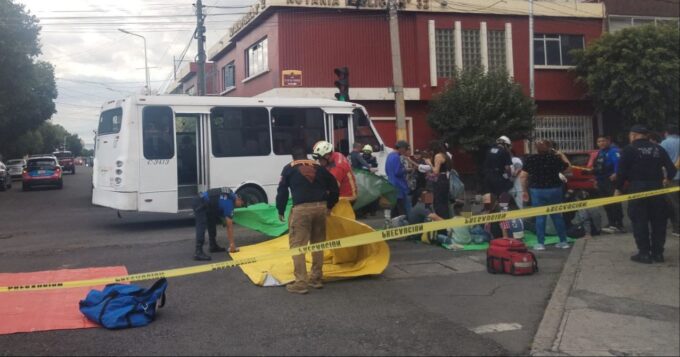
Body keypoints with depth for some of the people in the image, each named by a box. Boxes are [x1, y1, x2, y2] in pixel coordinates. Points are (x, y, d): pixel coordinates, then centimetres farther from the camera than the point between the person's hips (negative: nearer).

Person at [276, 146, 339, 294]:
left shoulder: (289, 169, 9)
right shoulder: (319, 167, 17)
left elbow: (282, 190, 4)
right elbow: (334, 187, 18)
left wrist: (280, 211, 15)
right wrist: (329, 206, 29)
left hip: (302, 209, -4)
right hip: (320, 207, 4)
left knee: (297, 245, 0)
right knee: (318, 244, 17)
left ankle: (300, 283, -4)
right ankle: (316, 279, 23)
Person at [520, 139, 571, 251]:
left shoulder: (530, 159, -5)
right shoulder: (555, 158, -3)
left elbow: (523, 176, -7)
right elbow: (567, 166, 13)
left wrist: (524, 191, 1)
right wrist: (561, 155, 20)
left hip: (537, 191, -1)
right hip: (554, 190, 1)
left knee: (540, 217, 4)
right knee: (557, 216, 13)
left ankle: (540, 243, 2)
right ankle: (563, 241, 18)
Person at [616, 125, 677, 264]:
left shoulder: (629, 149, -3)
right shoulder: (658, 149, 10)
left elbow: (622, 171, -7)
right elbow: (671, 169, 7)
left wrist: (618, 188, 1)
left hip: (638, 189, -4)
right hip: (656, 188, 4)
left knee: (640, 222, 1)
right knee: (658, 221, 12)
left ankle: (644, 253, 0)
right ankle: (657, 253, 15)